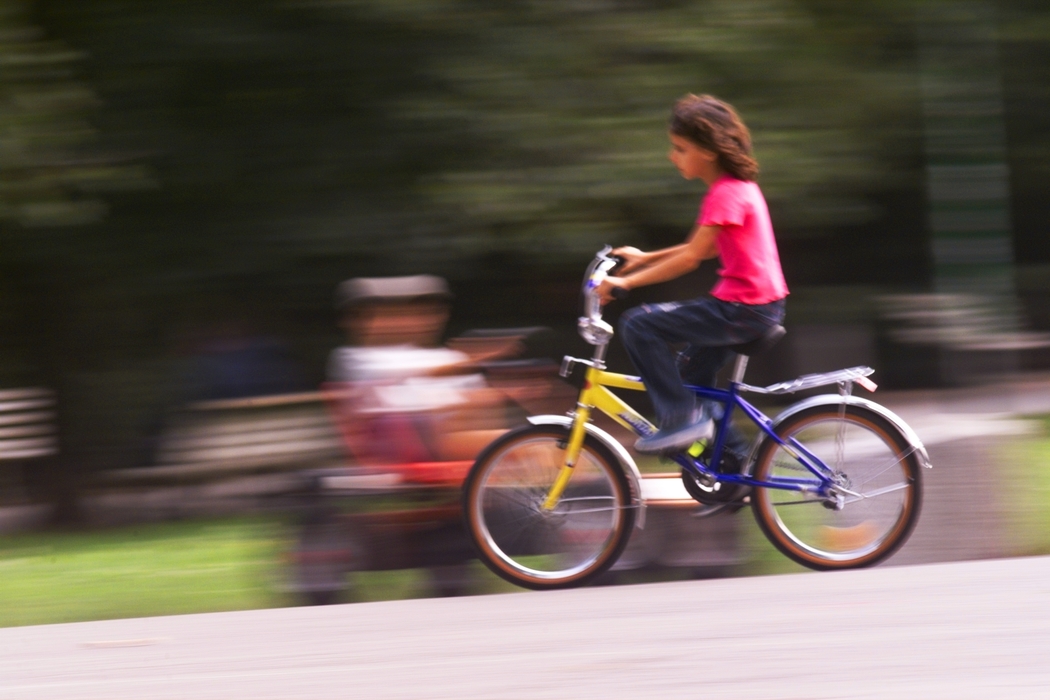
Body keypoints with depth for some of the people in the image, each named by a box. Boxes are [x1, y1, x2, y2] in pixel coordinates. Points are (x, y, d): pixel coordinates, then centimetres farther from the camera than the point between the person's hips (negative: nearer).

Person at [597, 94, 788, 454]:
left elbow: (691, 257, -21)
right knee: (690, 372, 23)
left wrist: (625, 281, -19)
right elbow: (706, 248, 22)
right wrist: (645, 258, 20)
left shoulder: (726, 194, -17)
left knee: (639, 324, -13)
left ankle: (680, 418, -10)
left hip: (743, 311, -10)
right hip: (761, 304, 10)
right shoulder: (738, 186, 13)